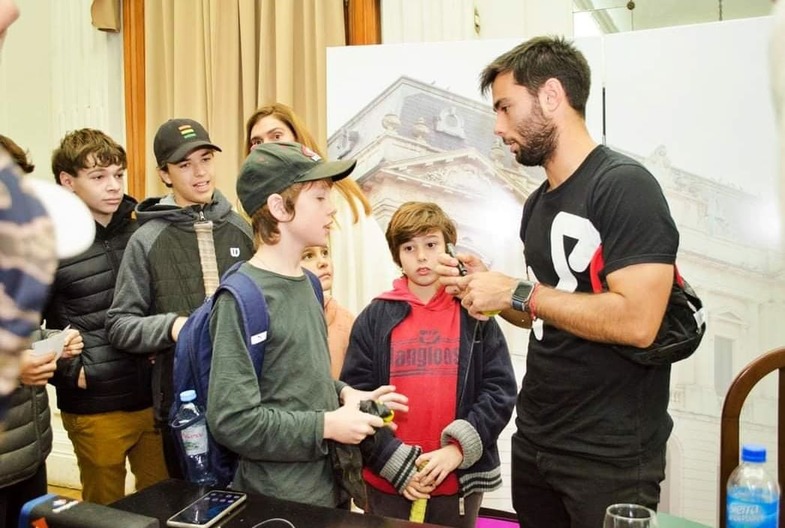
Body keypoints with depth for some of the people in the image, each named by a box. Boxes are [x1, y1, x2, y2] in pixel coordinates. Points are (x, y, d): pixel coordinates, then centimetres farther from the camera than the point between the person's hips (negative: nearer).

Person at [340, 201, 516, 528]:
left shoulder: (475, 315, 1)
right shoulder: (375, 318, -1)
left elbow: (500, 391, -3)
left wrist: (458, 450, -14)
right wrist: (395, 463, -13)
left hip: (459, 483, 1)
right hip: (387, 484, 0)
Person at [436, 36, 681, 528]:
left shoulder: (625, 186, -15)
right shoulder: (537, 205, 8)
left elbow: (636, 322, -26)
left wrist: (515, 292, -19)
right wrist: (487, 289, -1)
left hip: (611, 455, -7)